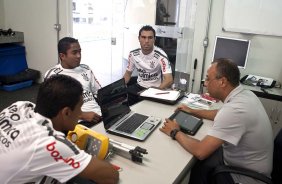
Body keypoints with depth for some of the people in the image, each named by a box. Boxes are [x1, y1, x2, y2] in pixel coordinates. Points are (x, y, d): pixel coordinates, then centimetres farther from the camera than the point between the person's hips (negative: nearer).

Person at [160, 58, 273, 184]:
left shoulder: (234, 109, -35)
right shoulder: (245, 94, -5)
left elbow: (200, 152, -33)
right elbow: (222, 115, 17)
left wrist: (175, 132, -16)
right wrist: (192, 111, 14)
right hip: (243, 158, 8)